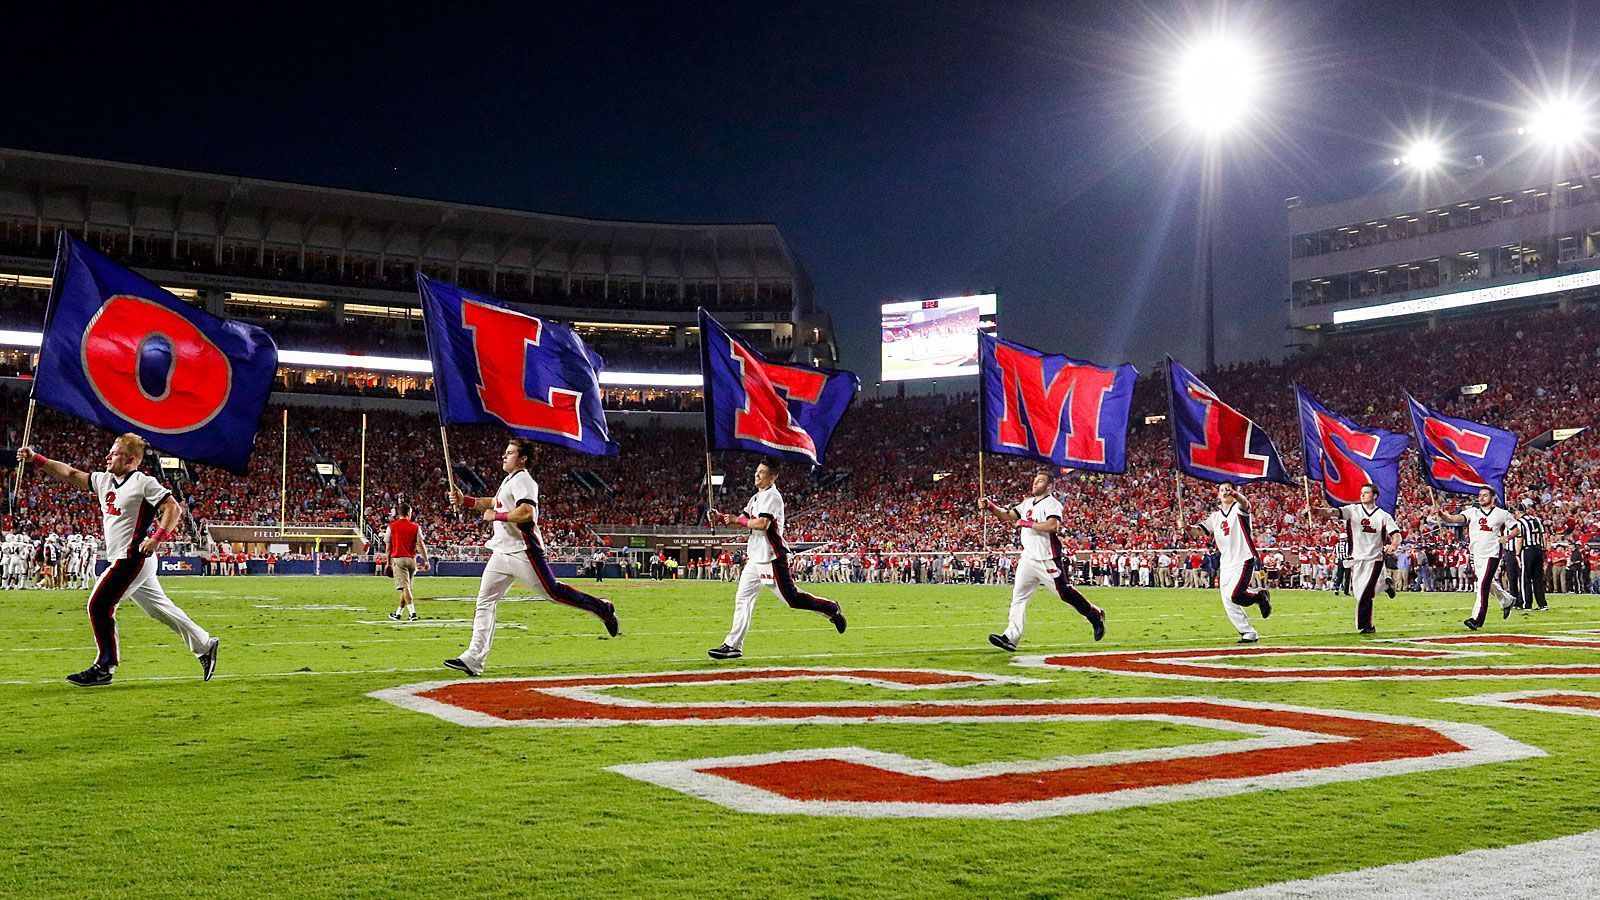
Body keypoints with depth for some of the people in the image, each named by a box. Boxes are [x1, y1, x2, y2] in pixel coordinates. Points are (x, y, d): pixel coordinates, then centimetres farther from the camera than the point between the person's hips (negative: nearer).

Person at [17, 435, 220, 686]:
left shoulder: (143, 482, -9)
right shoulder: (104, 480, 15)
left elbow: (174, 508, -13)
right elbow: (70, 474, 12)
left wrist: (157, 538, -23)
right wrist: (35, 458, 4)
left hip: (133, 558, -8)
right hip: (124, 560, 8)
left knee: (99, 606, -8)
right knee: (160, 609, 11)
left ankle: (104, 667, -1)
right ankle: (204, 645, 18)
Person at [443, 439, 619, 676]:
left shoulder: (523, 481, -12)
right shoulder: (509, 481, 20)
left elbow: (527, 513, -27)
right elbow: (495, 503, 34)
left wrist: (496, 516, -16)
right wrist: (464, 501, 22)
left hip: (523, 551, -9)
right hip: (502, 552, 9)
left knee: (551, 591, -2)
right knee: (485, 601, 1)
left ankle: (601, 608, 17)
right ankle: (474, 659, -3)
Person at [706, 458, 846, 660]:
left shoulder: (772, 496, -12)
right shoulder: (756, 497, 19)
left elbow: (762, 524, -23)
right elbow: (744, 519, 14)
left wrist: (737, 520, -12)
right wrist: (721, 517, -3)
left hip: (771, 557, -9)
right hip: (755, 558, 9)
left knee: (791, 598, -6)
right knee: (743, 598, 3)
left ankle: (831, 609, 14)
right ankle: (733, 646, 2)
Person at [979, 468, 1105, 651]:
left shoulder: (1052, 503, -9)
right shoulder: (1027, 503, 16)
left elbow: (1052, 525, -25)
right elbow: (1007, 516, 10)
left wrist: (1026, 523, -20)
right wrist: (990, 506, -6)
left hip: (1047, 559, -7)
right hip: (1028, 558, 7)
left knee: (1064, 593, 1)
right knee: (1018, 596, -2)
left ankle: (1095, 615, 23)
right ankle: (1011, 638, -5)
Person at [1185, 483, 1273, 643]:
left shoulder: (1239, 508, -2)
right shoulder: (1215, 515, 15)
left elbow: (1244, 503, -27)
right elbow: (1200, 531, 4)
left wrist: (1234, 494, -51)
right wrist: (1188, 528, -20)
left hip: (1244, 559, -7)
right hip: (1226, 563, 7)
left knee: (1234, 595, -21)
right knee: (1228, 603, 2)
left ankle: (1260, 595, 8)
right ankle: (1249, 634, 13)